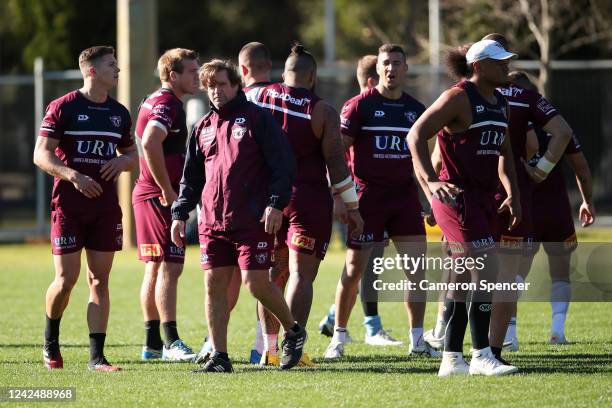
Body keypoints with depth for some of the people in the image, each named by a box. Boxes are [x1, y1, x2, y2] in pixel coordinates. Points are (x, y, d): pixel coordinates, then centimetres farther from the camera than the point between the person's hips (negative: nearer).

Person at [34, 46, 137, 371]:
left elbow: (132, 155, 21)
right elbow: (41, 155, -9)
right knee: (66, 279, -5)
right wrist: (73, 176, -23)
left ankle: (96, 356, 0)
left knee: (99, 279, 0)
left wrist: (121, 162, -3)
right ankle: (50, 342, 20)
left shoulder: (119, 113, 12)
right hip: (68, 205, -5)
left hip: (106, 206, 5)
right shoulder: (63, 107, -5)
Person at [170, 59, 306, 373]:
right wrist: (180, 213, 12)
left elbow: (283, 165, -4)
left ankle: (293, 331, 15)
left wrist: (276, 203, -14)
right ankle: (219, 356, 5)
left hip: (253, 220, -6)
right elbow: (191, 177, 22)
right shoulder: (203, 128, 17)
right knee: (214, 285, 1)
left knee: (256, 282, -10)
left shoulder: (257, 119, 0)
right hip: (212, 222, 6)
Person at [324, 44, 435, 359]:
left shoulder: (415, 109, 11)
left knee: (417, 267, -3)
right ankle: (338, 338, 13)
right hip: (368, 196, -4)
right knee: (354, 269, 0)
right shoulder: (360, 105, -4)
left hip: (405, 195, 4)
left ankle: (417, 340, 4)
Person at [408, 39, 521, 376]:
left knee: (461, 279, 11)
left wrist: (513, 194, 15)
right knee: (487, 270, -15)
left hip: (482, 197, 9)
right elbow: (416, 135, -16)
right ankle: (481, 356, -11)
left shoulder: (500, 104, 16)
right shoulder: (459, 98, -11)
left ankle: (451, 359, 15)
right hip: (457, 196, -9)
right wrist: (432, 182, -25)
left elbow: (504, 152, 26)